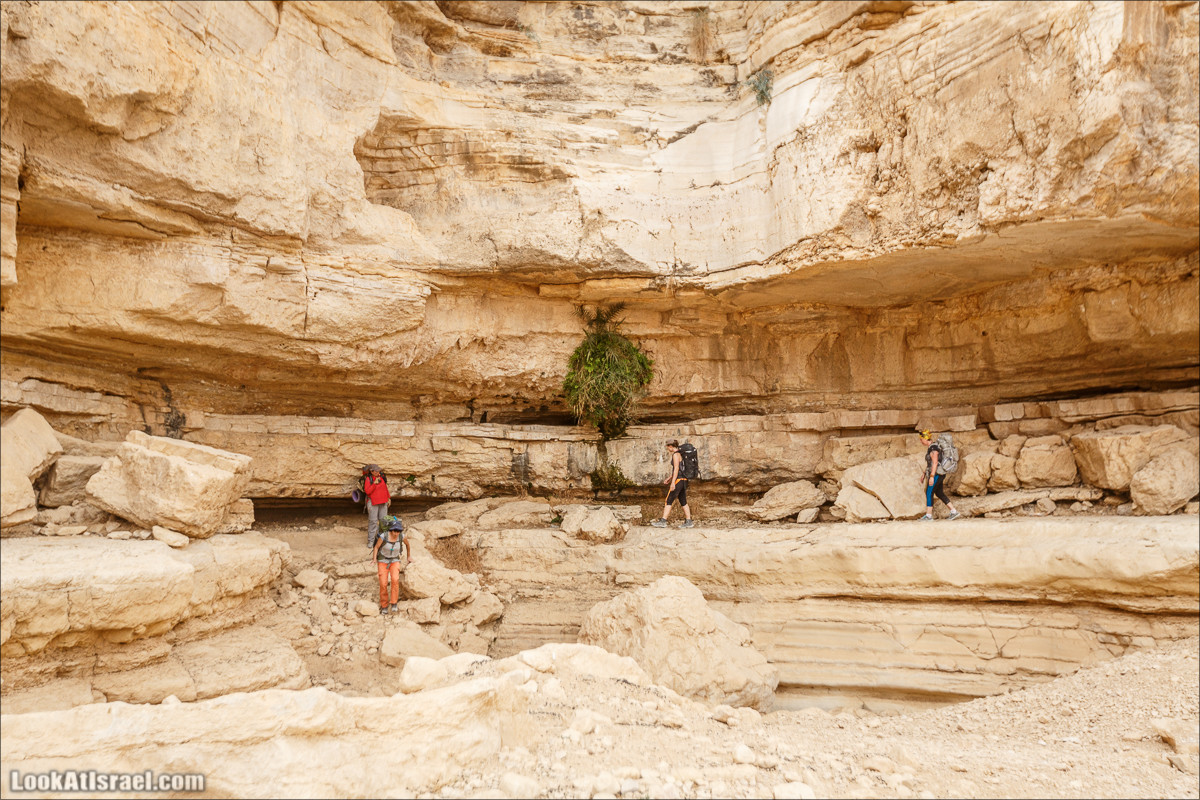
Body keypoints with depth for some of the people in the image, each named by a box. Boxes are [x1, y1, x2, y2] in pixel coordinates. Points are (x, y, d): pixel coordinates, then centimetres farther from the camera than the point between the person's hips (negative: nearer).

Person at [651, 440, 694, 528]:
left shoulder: (675, 454, -12)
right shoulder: (680, 454, 16)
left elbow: (676, 469, -19)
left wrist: (673, 482, -21)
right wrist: (669, 478, 28)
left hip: (678, 480, -9)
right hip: (683, 480, 9)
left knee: (668, 501, -8)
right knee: (683, 502, 11)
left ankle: (663, 522, -10)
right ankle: (688, 522, 11)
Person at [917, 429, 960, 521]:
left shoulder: (933, 447, -18)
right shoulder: (931, 447, 15)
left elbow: (935, 462, -23)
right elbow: (930, 463, 22)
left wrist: (931, 476, -24)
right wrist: (924, 473, 24)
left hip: (936, 474, -10)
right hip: (937, 474, 10)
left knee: (929, 493, -5)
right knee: (940, 494, 13)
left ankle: (928, 515, -1)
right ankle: (954, 512, 14)